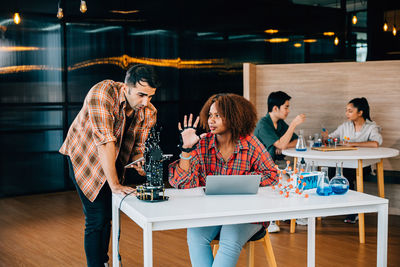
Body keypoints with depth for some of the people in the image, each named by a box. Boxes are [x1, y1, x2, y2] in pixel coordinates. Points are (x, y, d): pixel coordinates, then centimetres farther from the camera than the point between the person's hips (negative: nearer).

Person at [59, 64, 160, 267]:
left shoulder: (149, 113, -15)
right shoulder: (103, 92, -33)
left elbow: (138, 151, -11)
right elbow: (105, 141, -38)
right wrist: (114, 185, -40)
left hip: (113, 161, 6)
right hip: (85, 158, -5)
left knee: (107, 215, 17)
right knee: (96, 218, -11)